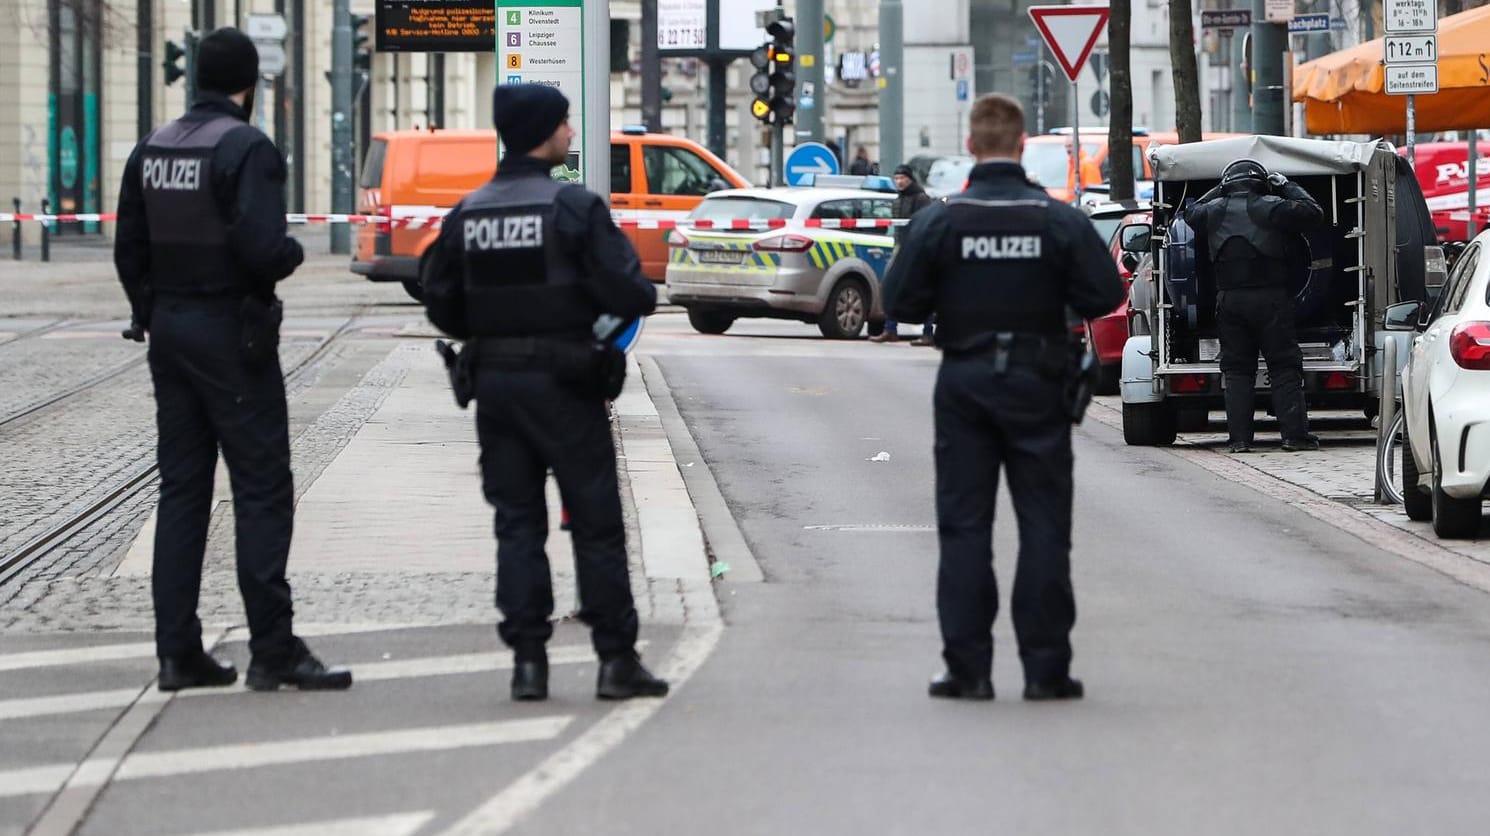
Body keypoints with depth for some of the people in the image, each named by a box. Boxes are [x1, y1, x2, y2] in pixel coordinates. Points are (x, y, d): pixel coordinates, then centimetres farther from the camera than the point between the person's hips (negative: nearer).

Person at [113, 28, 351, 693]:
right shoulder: (246, 149, -14)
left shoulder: (152, 151, 9)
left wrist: (155, 317, 17)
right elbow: (262, 248, -24)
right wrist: (293, 254, -4)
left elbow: (130, 251, 11)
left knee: (181, 490, 10)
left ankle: (178, 651, 10)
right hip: (232, 334, -7)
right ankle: (272, 651, -4)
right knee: (262, 491, -3)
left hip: (170, 332, 7)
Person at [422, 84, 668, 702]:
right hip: (563, 382, -5)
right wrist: (647, 297, 6)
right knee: (596, 522, 2)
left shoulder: (467, 214, 6)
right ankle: (617, 659, 3)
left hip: (493, 381, 5)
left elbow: (441, 305, 9)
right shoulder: (574, 207, -11)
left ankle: (527, 658, 3)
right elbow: (624, 291, -16)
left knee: (516, 522, 8)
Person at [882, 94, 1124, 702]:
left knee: (963, 526, 5)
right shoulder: (1061, 220, -7)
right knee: (1044, 526, 5)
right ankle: (1045, 668, 4)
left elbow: (901, 302, -7)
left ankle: (967, 668, 3)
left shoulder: (938, 221, -7)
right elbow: (1104, 297, -8)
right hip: (1037, 382, 0)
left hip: (963, 383, 0)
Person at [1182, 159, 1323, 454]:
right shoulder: (1271, 208, -5)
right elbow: (1312, 212, 0)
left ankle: (1239, 438, 1)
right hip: (1269, 297, -3)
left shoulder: (1213, 211, 7)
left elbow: (1190, 214, 28)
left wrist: (1218, 191, 30)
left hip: (1229, 299, 3)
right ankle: (1295, 434, -7)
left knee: (1236, 370, 8)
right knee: (1284, 368, 0)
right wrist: (1287, 187, 12)